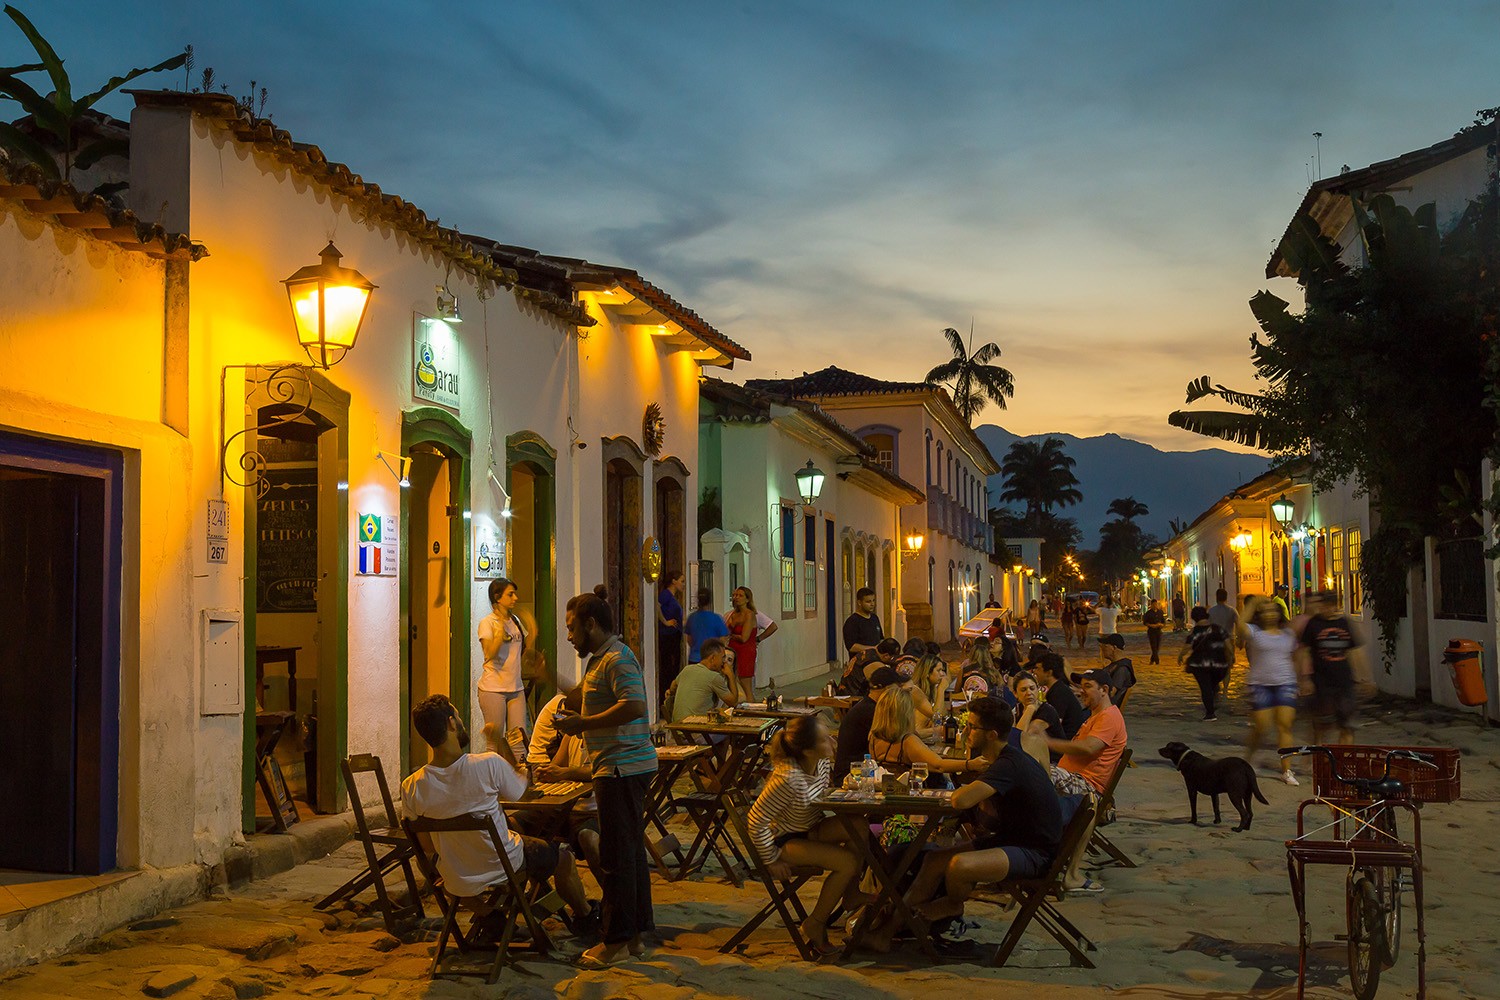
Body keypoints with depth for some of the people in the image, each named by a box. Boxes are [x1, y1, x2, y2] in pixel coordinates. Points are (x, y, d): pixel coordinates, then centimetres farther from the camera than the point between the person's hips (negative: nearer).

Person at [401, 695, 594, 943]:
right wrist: (501, 744, 5)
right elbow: (520, 789, -5)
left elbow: (428, 846, -3)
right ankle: (584, 916, 47)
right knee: (563, 855, 25)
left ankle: (489, 916, 37)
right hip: (505, 868, -3)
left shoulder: (411, 787, -16)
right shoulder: (488, 764, -26)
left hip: (458, 883, 3)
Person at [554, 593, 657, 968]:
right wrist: (578, 720, 15)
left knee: (616, 856, -4)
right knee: (630, 852, 14)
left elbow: (635, 707, -28)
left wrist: (584, 723, -21)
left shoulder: (617, 659, -15)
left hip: (622, 768, -11)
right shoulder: (604, 658, 19)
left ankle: (617, 939, 3)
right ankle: (637, 933, 20)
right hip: (623, 768, 11)